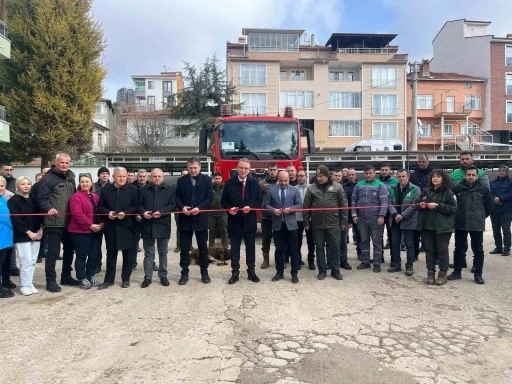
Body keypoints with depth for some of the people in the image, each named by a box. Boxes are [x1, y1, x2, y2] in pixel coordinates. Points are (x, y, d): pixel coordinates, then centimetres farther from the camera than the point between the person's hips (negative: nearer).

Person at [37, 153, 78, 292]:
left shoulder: (70, 178, 14)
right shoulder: (48, 178, -9)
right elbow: (41, 198, -15)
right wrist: (49, 208, -32)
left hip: (69, 222, 8)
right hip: (54, 222, -8)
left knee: (69, 250, 16)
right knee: (53, 252, -2)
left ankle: (66, 277, 30)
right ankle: (51, 281, 9)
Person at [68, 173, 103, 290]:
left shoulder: (96, 196, 13)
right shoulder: (76, 197, -10)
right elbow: (77, 214, -19)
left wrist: (101, 224, 0)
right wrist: (91, 225, -20)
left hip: (96, 231, 7)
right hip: (80, 231, -7)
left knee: (95, 255, 10)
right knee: (82, 256, 3)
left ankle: (90, 276, 24)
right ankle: (82, 279, 14)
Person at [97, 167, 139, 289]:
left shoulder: (133, 189, -1)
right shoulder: (105, 189, 7)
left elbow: (136, 206, -4)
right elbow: (100, 206, 8)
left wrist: (125, 213, -18)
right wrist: (108, 213, -11)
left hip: (127, 226, -2)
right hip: (111, 226, 2)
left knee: (128, 254, 6)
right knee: (111, 253, 10)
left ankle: (126, 279, 19)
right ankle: (109, 279, 20)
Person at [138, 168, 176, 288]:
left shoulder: (170, 190, 3)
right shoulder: (143, 190, 10)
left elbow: (172, 205, -4)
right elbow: (139, 205, 8)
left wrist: (161, 212, -18)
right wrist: (143, 212, -13)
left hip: (163, 226, -1)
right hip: (148, 226, 1)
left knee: (163, 253, 10)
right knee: (148, 254, 7)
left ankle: (163, 276, 21)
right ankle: (147, 277, 15)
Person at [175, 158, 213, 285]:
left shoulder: (206, 180, 3)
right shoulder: (181, 180, 7)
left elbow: (210, 197, -4)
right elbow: (177, 197, 4)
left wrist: (199, 208, -17)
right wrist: (182, 207, -15)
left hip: (201, 218, -1)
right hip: (185, 219, 1)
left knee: (203, 247, 8)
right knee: (184, 248, 6)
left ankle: (204, 272, 19)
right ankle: (184, 273, 16)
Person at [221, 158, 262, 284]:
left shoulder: (254, 183, 3)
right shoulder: (229, 183, 0)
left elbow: (259, 200, 2)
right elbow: (224, 201, 2)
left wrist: (250, 207, -16)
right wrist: (229, 209, -16)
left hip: (249, 220, 1)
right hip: (234, 220, -1)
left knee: (250, 247, 9)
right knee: (235, 248, 6)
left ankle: (251, 271, 21)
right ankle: (235, 273, 15)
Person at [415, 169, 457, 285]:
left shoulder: (448, 192, -4)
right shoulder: (426, 191, 9)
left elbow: (453, 208, -11)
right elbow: (416, 203, 16)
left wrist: (437, 205, -19)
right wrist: (420, 205, -6)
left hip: (442, 227, -4)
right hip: (427, 226, 4)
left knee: (442, 250, 3)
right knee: (429, 250, 9)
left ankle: (443, 274, 13)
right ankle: (430, 272, 17)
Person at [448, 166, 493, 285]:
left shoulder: (483, 189, -2)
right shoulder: (458, 187, -2)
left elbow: (490, 206, 8)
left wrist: (481, 217, 12)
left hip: (477, 225, -1)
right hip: (460, 223, 1)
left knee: (478, 250, 7)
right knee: (459, 249, 10)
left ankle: (478, 274, 17)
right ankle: (457, 272, 21)